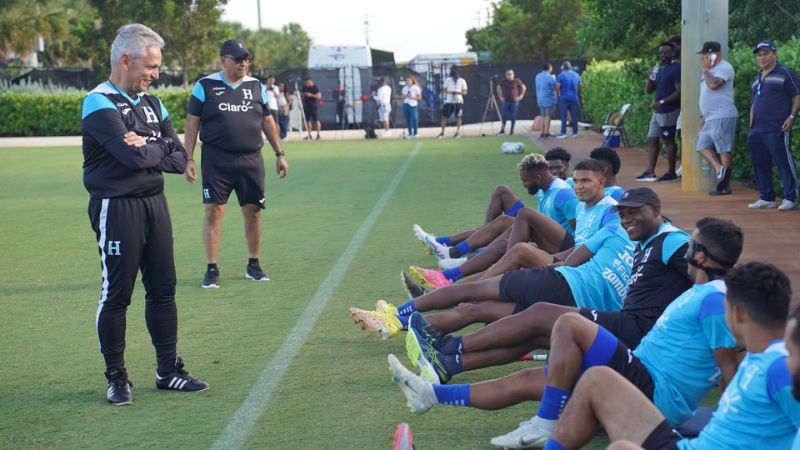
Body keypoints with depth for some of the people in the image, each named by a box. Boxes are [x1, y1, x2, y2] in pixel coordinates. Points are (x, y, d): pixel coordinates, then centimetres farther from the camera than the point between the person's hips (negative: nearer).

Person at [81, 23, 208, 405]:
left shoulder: (152, 104, 13)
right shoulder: (99, 104, -11)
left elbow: (180, 159, 4)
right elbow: (134, 156, -24)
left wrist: (147, 150, -13)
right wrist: (161, 150, -4)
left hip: (155, 202, 7)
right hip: (117, 207, -7)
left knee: (163, 289, 11)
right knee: (116, 294, 1)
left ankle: (168, 370, 22)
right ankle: (116, 377, 13)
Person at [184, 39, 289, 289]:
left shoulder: (256, 86, 10)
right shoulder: (205, 86, 0)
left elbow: (268, 122, 17)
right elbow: (192, 124, 1)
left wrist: (279, 154, 13)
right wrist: (189, 159, -5)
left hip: (251, 160, 3)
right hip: (216, 161, -3)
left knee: (252, 212, 6)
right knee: (213, 211, -5)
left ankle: (253, 265, 20)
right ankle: (211, 269, 3)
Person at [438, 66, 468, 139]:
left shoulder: (462, 81, 4)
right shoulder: (447, 80, 10)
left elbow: (465, 92, 2)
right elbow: (445, 90, 8)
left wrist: (457, 92, -17)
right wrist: (449, 92, -14)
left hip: (458, 101, -1)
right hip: (448, 101, 1)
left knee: (458, 117, 1)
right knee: (444, 116, -3)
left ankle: (458, 132, 10)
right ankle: (442, 132, 1)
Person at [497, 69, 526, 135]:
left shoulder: (517, 81, -5)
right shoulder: (503, 82, 2)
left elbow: (524, 87, 5)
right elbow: (498, 88, 18)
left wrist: (521, 96, 1)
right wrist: (500, 97, 11)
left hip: (514, 101, -2)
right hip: (505, 101, 2)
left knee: (513, 116, 1)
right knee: (504, 115, -2)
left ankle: (512, 130, 9)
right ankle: (502, 129, 4)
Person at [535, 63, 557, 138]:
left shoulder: (537, 76, 8)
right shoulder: (550, 77, -15)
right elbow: (555, 87, -7)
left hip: (540, 100, 7)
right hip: (549, 99, -7)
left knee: (543, 116, 13)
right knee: (548, 116, -3)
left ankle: (542, 132, 13)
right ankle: (546, 133, -5)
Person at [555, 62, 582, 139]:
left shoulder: (561, 75, -8)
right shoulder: (576, 75, 8)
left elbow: (557, 87, -15)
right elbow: (581, 86, 14)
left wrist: (558, 94, 2)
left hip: (564, 98, -4)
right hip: (574, 98, 4)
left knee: (563, 116, -3)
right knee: (574, 116, 8)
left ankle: (563, 133, -7)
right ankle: (575, 133, 10)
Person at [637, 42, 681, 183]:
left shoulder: (676, 68, -10)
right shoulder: (659, 69, 16)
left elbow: (679, 91, -17)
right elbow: (649, 90, 16)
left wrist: (662, 102, -21)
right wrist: (651, 77, -2)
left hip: (669, 111, -9)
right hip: (657, 112, 9)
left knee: (669, 141, -2)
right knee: (652, 140, 6)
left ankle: (671, 173, 6)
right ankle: (650, 172, 7)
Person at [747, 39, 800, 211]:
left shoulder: (785, 73, -3)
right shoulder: (757, 78, 20)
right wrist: (751, 125, 17)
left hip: (777, 130, -8)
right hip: (756, 132, 8)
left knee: (784, 163, -6)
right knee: (760, 165, 10)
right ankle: (766, 198, 20)